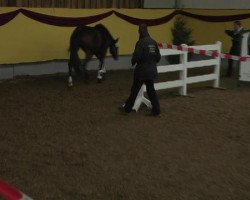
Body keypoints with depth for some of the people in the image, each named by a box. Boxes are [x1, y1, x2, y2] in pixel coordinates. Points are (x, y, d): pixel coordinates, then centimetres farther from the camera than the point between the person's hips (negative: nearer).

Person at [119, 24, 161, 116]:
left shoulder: (141, 42, -17)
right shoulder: (153, 42, 3)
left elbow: (136, 56, -19)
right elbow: (158, 57, 7)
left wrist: (133, 62, 1)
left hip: (141, 71, -6)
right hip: (152, 71, 6)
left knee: (134, 90, 6)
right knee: (151, 90, 13)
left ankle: (127, 109, 19)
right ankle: (156, 110, 11)